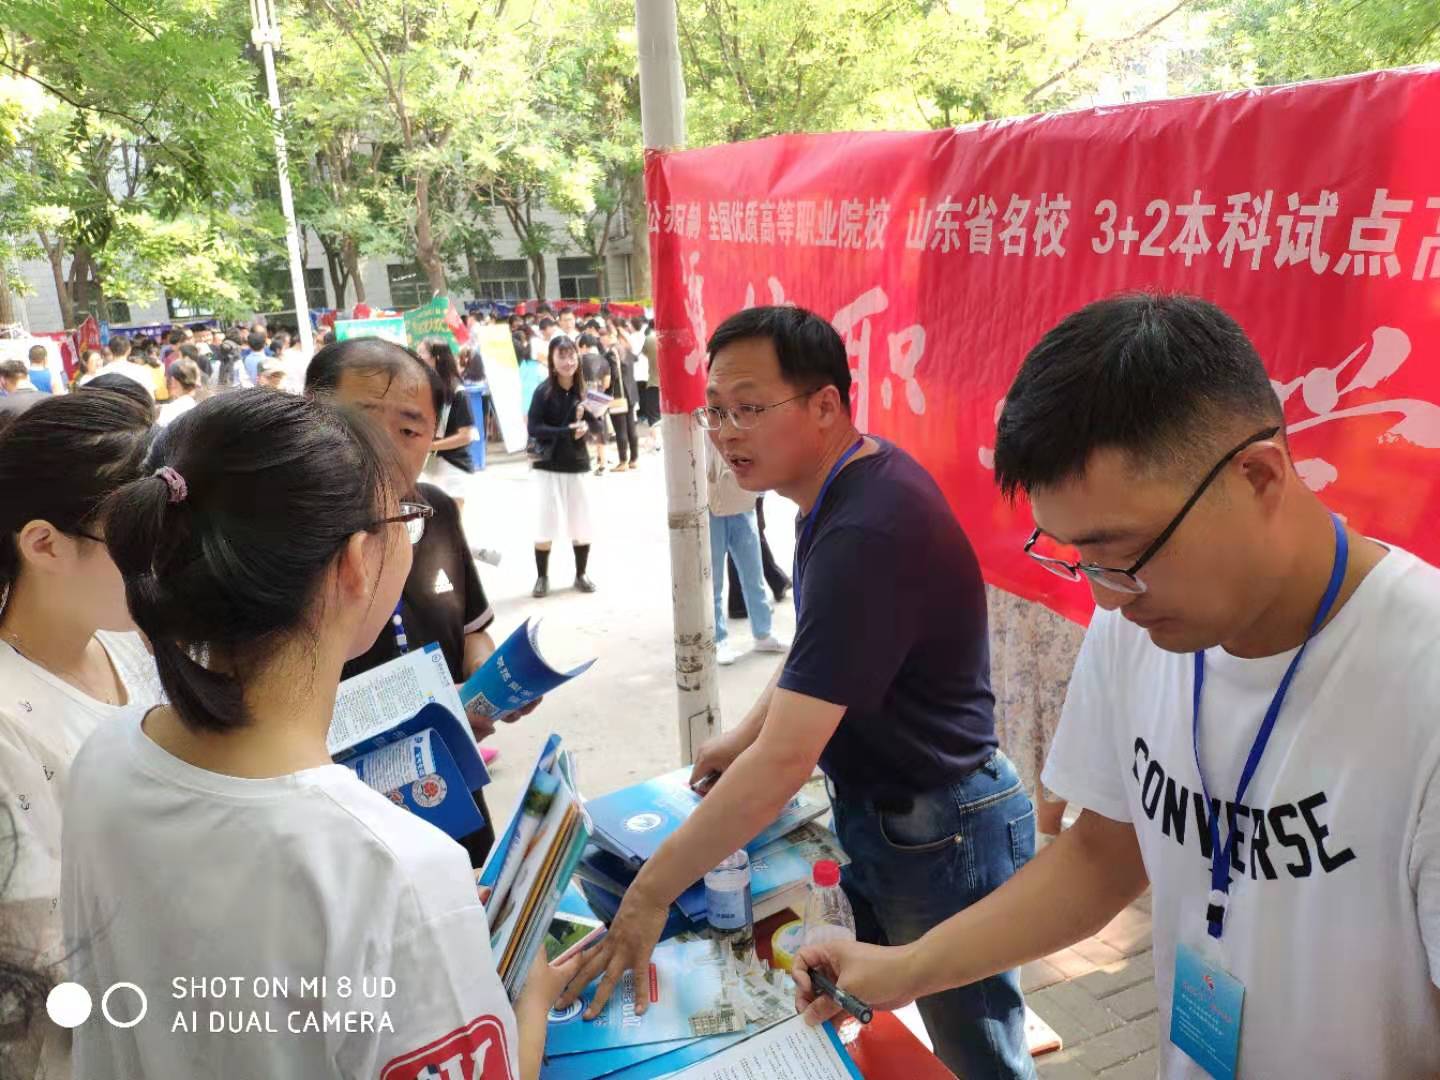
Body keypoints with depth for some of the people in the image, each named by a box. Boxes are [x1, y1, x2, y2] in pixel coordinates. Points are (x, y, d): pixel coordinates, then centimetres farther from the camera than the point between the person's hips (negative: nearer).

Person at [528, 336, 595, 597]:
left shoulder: (584, 390, -2)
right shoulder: (544, 391, -9)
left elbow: (594, 425, 3)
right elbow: (534, 429, -13)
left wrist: (584, 425, -19)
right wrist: (567, 432, -22)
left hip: (578, 464, 3)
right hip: (549, 466, -2)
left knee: (581, 522, 9)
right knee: (547, 522, 1)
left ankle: (581, 574, 24)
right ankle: (542, 577, 15)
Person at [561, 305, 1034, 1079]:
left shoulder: (867, 532, -32)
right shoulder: (849, 484, 0)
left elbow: (786, 759, -33)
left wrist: (651, 894, -26)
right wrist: (745, 734, 9)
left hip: (942, 838, -9)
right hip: (880, 815, 9)